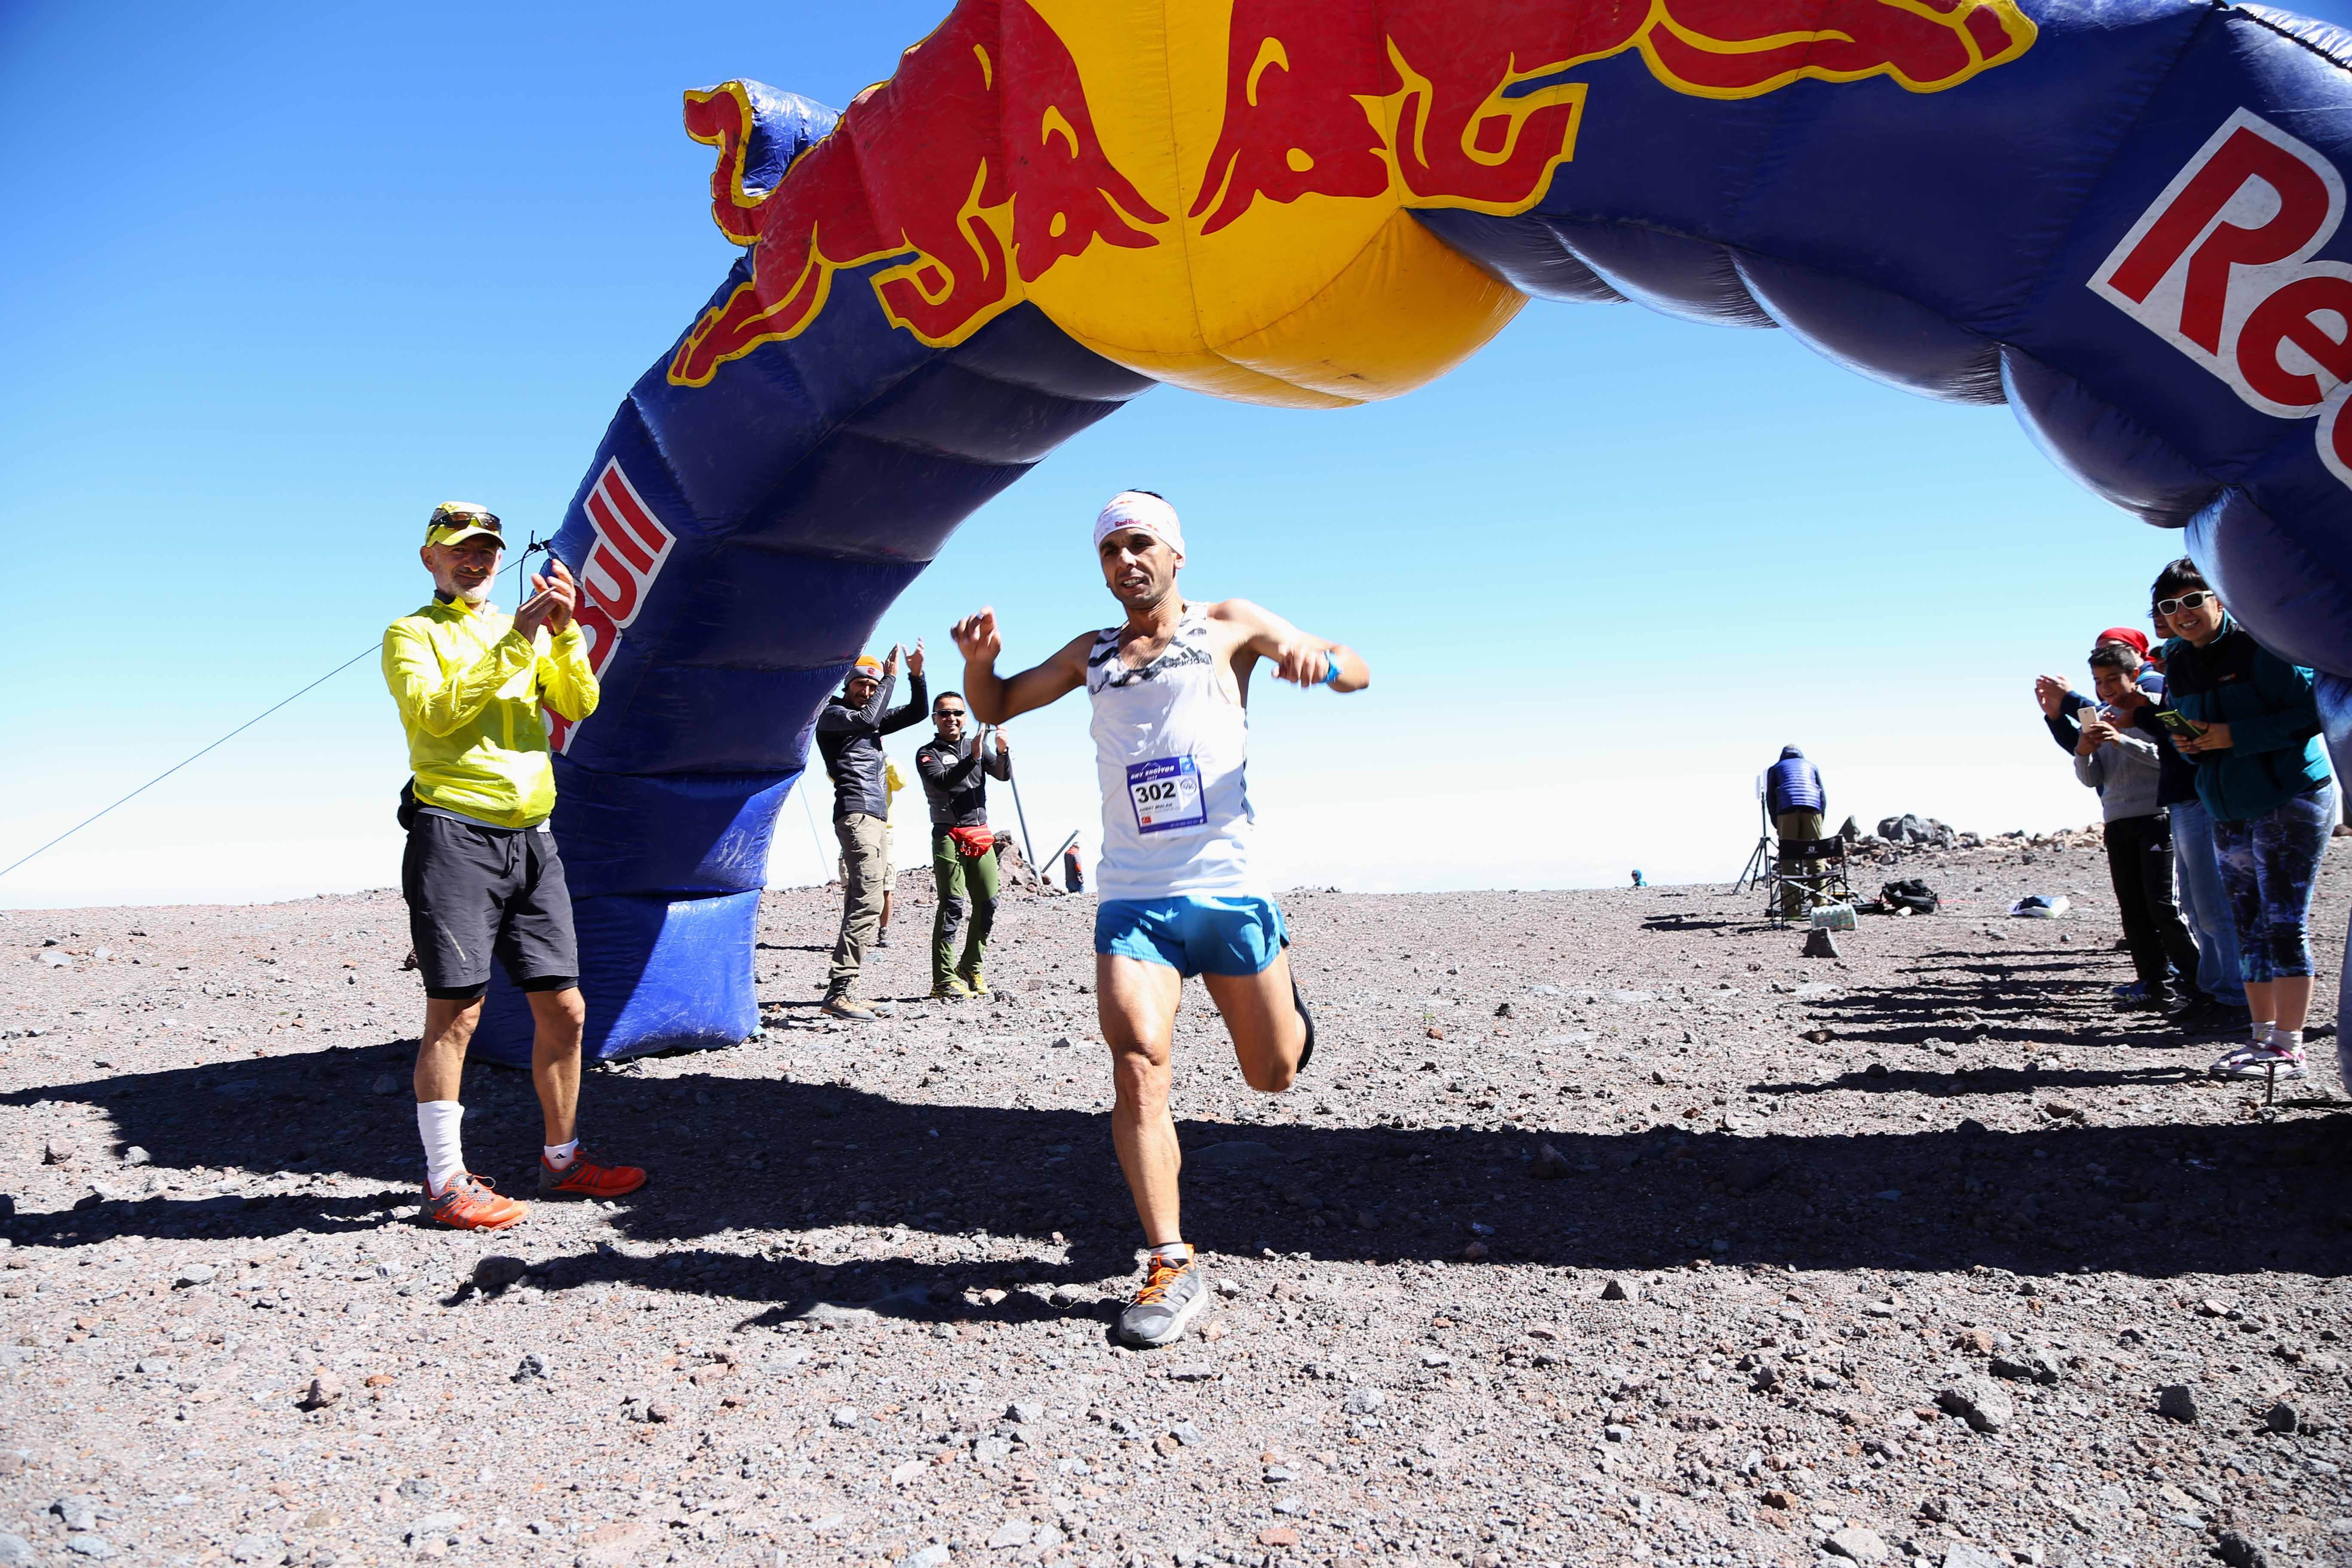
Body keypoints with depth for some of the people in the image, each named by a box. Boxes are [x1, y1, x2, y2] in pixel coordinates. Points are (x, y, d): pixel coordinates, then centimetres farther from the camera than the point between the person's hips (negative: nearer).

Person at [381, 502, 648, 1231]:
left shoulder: (530, 635, 22)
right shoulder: (412, 634, 5)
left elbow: (580, 704, 7)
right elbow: (433, 712, -13)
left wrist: (564, 631, -7)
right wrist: (514, 645, -16)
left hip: (531, 840, 6)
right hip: (455, 835, -5)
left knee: (564, 1008, 7)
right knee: (456, 1011, -6)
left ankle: (563, 1158, 21)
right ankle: (445, 1181, 4)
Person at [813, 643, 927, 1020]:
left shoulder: (873, 717, 24)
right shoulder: (832, 715, 1)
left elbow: (916, 712, 24)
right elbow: (868, 720, -17)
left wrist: (916, 675, 8)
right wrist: (890, 677, -9)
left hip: (878, 820, 9)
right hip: (856, 815, -9)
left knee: (861, 904, 6)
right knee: (868, 903, -20)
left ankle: (841, 991, 7)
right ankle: (840, 991, -24)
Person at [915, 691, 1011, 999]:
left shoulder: (977, 747, 17)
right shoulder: (928, 753, 3)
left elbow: (1004, 775, 2)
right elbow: (942, 781, -17)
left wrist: (1003, 752, -18)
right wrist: (972, 758, -29)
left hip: (981, 835, 5)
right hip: (949, 837, -5)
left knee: (988, 903, 4)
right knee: (953, 906, -11)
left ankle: (970, 968, 19)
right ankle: (944, 980, -9)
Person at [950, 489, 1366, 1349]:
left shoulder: (1228, 625, 7)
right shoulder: (1092, 653, 15)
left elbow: (1357, 674, 2)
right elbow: (996, 707, 23)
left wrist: (1316, 658, -22)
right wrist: (979, 660, 0)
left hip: (1230, 890, -1)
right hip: (1132, 898, 2)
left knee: (1274, 1074, 9)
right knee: (1137, 1067, -16)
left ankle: (1283, 1002, 44)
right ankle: (1172, 1266, -7)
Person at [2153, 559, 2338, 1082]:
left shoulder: (2261, 647, -13)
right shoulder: (2177, 664, 9)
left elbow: (2312, 713, -17)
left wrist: (2234, 736, -22)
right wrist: (2184, 742, -2)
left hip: (2291, 799, -7)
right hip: (2230, 811, 7)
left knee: (2284, 921, -8)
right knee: (2249, 925, 10)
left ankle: (2288, 1048, -4)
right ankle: (2262, 1036, 17)